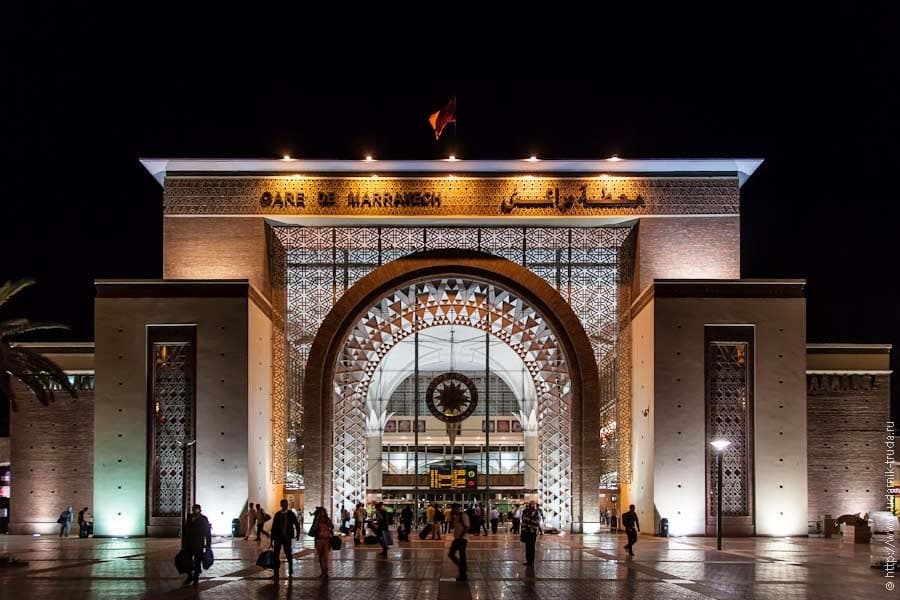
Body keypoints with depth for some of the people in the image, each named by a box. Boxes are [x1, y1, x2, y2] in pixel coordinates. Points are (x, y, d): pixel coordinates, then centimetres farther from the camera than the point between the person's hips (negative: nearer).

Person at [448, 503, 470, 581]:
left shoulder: (463, 516, -14)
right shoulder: (455, 516, 11)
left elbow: (467, 527, -19)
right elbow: (452, 527, 13)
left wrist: (461, 535, -21)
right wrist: (451, 517, 3)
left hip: (462, 539, -9)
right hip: (456, 539, 9)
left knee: (462, 557, -2)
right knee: (451, 554, 10)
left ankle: (463, 576, 6)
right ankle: (463, 567, 24)